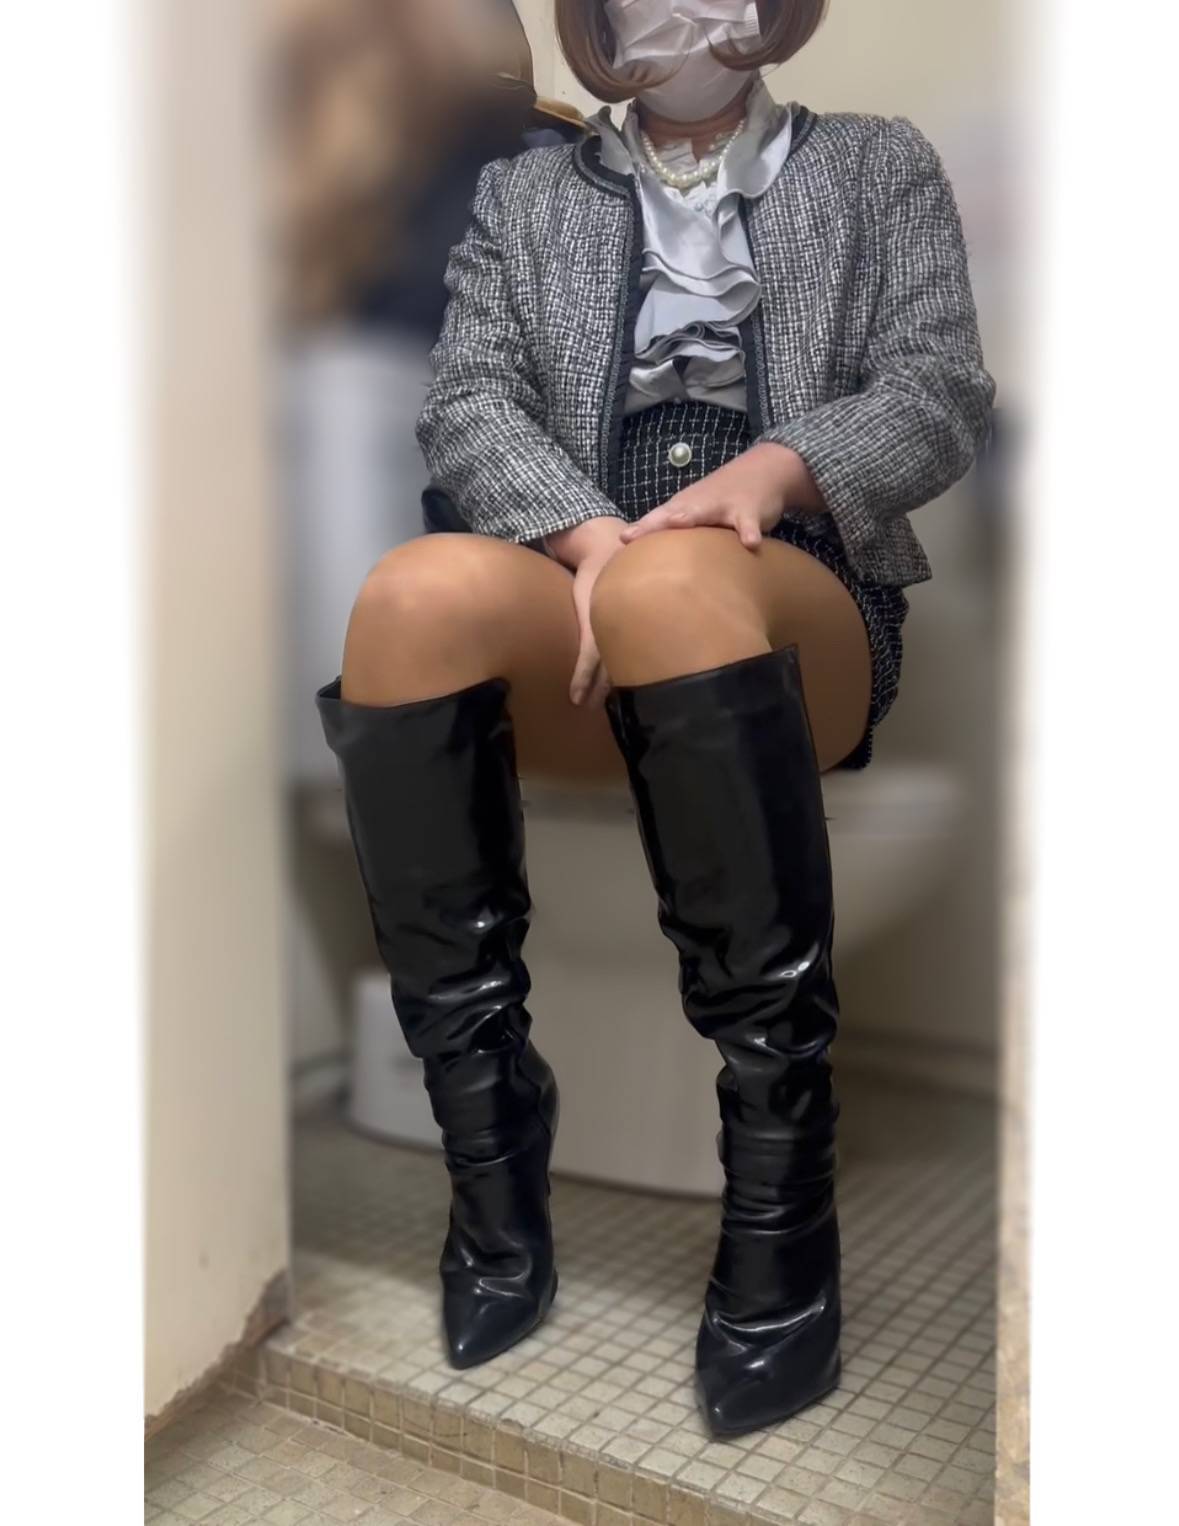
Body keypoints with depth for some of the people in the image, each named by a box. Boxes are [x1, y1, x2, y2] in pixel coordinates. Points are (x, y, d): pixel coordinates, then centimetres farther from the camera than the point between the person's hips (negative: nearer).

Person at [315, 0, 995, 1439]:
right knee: (420, 589, -31)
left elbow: (943, 387, 8)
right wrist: (584, 533, -13)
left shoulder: (880, 166, 23)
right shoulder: (521, 194, 26)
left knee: (676, 586, -36)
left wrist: (774, 468, -14)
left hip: (802, 613, -1)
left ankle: (780, 1148, -31)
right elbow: (465, 400, 9)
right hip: (574, 614, 2)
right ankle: (486, 1119, -24)